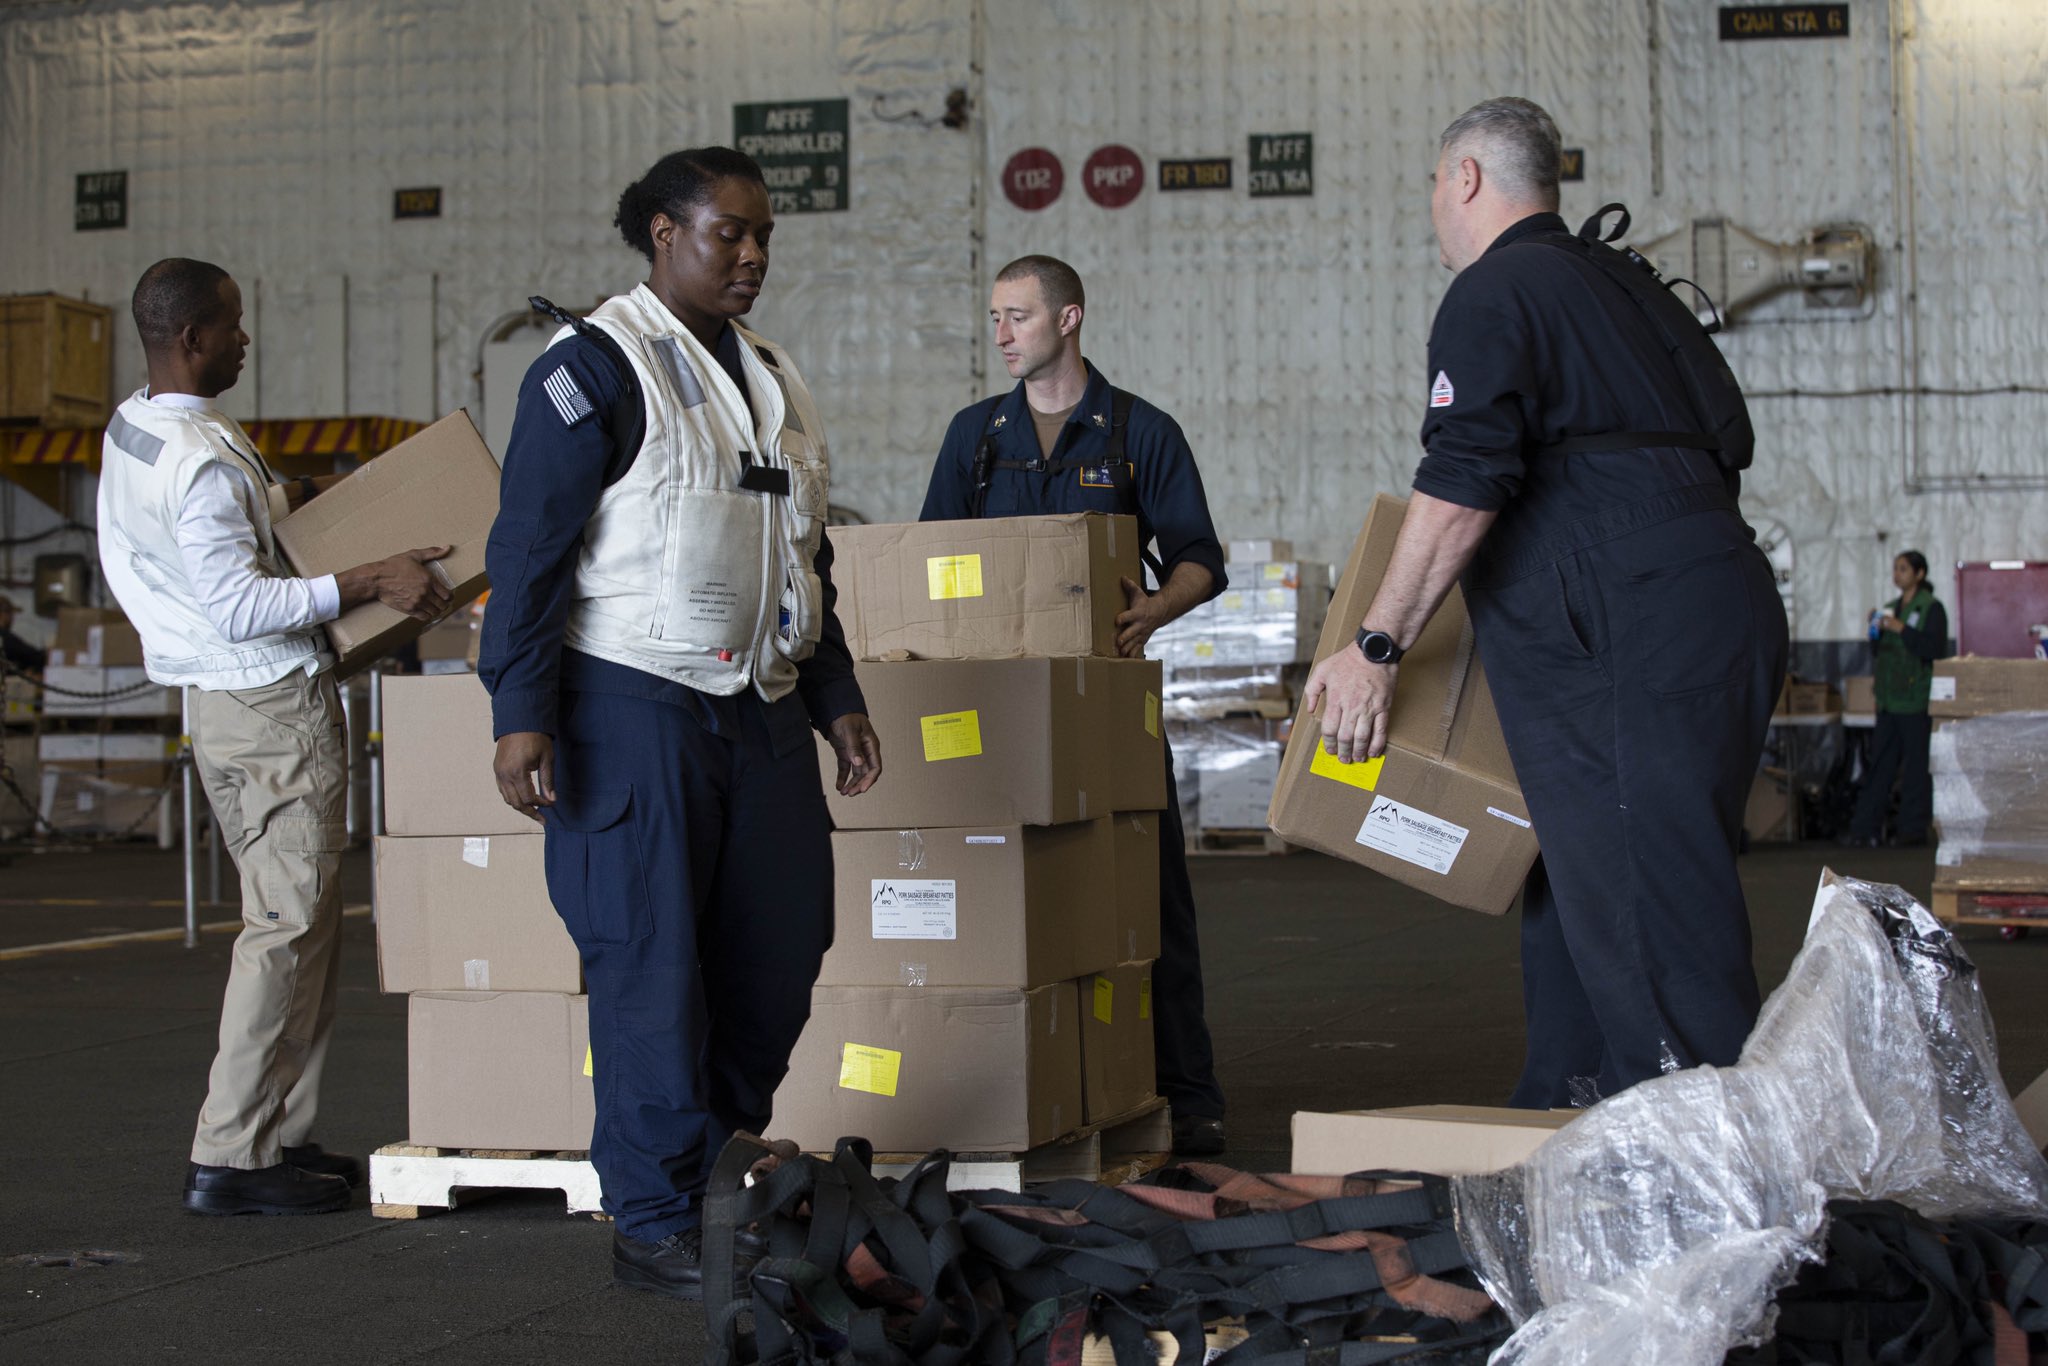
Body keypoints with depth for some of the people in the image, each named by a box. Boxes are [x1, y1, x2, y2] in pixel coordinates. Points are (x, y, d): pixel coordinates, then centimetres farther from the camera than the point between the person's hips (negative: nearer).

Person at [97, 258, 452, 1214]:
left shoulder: (131, 430, 11)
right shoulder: (202, 457, -20)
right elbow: (239, 607, -27)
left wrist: (293, 495, 31)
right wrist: (369, 581, -28)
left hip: (218, 704, 10)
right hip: (275, 703, -10)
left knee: (297, 920, 13)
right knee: (288, 926, -8)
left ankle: (281, 1137, 15)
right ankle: (233, 1156, -8)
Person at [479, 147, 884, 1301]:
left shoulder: (773, 378, 17)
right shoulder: (594, 368, -7)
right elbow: (528, 550, -11)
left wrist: (838, 697, 20)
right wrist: (522, 716, -16)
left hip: (761, 710, 8)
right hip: (633, 709, -8)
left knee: (781, 949, 7)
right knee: (652, 965, -3)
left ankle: (720, 1175, 23)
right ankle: (657, 1224, 6)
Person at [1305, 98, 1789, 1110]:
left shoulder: (1494, 293, -3)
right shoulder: (1607, 287, 27)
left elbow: (1460, 491, -14)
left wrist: (1376, 648, -8)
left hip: (1641, 636, -10)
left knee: (1649, 904, -12)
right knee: (1577, 885, 14)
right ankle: (1565, 1113, 19)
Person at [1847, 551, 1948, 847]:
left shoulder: (1931, 608, -3)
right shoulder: (1891, 608, 18)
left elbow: (1934, 648, -14)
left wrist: (1901, 629, -18)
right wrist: (1876, 632, 4)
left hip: (1916, 698, -7)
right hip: (1889, 698, 7)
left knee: (1916, 766, -3)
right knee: (1880, 763, 5)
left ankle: (1913, 828, 2)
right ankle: (1865, 827, 4)